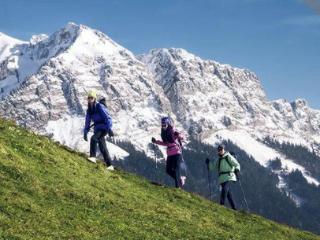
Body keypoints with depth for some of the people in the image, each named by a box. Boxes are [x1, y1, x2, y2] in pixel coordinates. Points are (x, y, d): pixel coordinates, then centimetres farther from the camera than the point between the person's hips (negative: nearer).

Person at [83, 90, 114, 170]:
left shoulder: (100, 107, -13)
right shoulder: (89, 110, 9)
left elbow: (108, 118, -17)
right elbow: (87, 122, 18)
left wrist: (109, 129, -25)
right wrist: (85, 133, 15)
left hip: (104, 128, -7)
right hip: (97, 129, 7)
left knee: (93, 138, -30)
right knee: (102, 147, 3)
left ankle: (93, 157, -35)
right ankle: (109, 165, 7)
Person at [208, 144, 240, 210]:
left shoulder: (228, 157, 1)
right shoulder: (218, 160, 20)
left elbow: (237, 164, -2)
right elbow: (213, 167, 21)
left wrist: (237, 170, -22)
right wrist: (209, 162, 4)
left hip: (229, 177, -7)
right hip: (222, 179, 7)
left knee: (224, 190, -24)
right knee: (228, 194, 7)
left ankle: (221, 205, -29)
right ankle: (234, 208, 13)